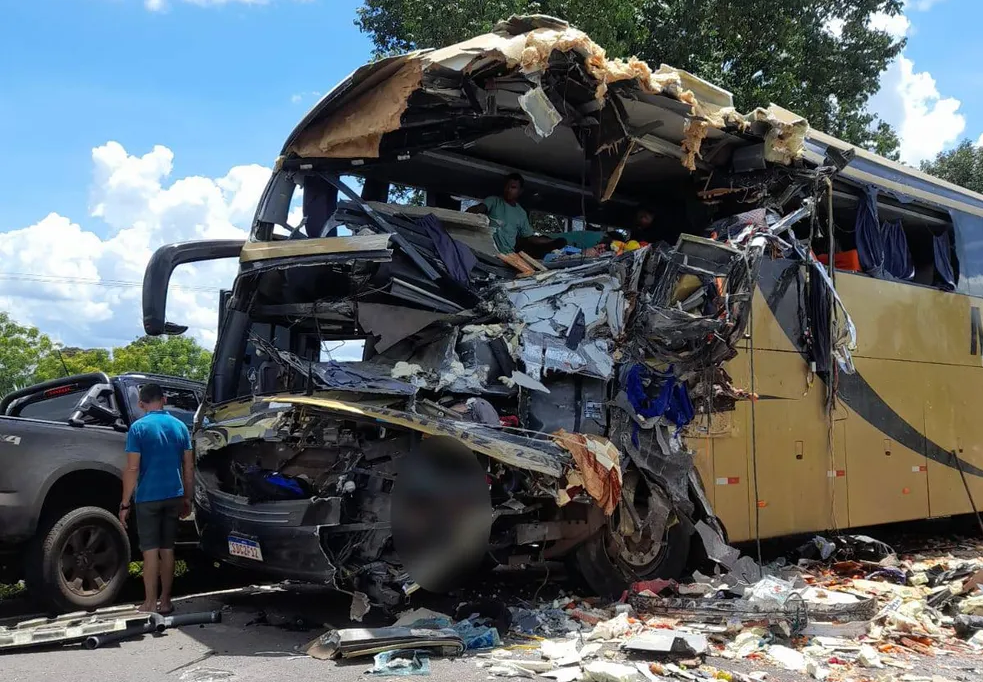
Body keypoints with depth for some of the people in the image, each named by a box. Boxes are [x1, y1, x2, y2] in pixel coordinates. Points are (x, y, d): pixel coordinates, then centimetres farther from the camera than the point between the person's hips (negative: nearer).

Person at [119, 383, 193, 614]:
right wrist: (187, 498, 16)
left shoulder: (138, 427, -7)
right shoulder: (179, 426, 6)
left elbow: (132, 468, -11)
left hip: (148, 497, -4)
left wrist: (125, 503, -6)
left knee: (150, 550, 1)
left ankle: (150, 604, 3)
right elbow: (189, 467, 7)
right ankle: (165, 601, 15)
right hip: (173, 496, 4)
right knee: (167, 549, 10)